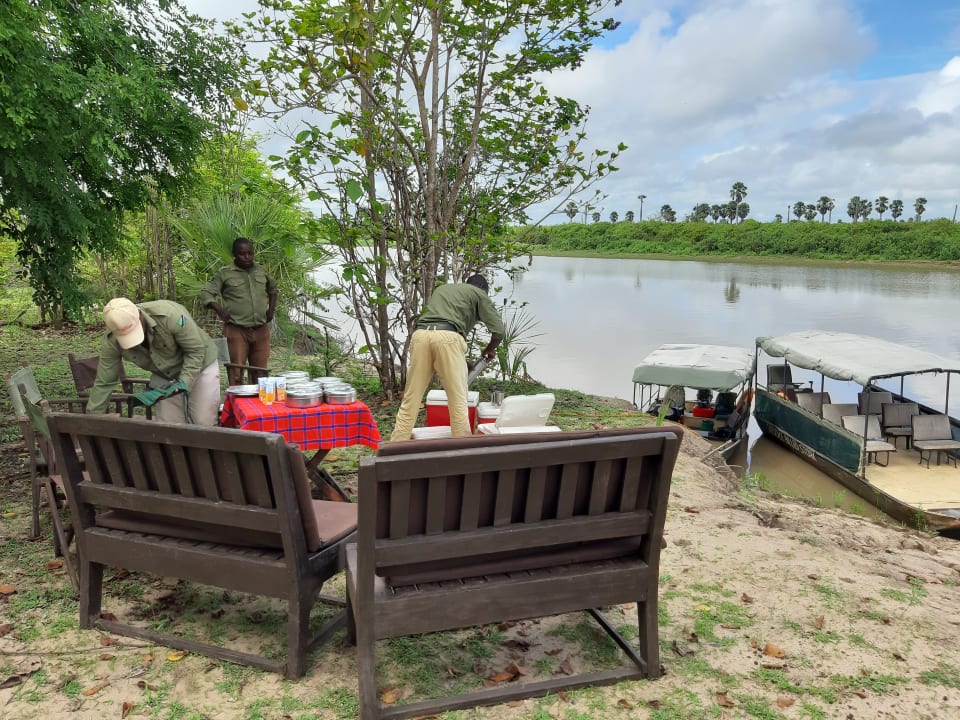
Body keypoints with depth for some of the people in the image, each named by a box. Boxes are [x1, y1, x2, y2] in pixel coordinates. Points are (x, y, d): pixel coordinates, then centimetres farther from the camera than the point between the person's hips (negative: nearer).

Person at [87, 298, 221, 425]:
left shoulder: (169, 315, -35)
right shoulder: (111, 342, -21)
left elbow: (196, 351, -25)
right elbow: (104, 383, -12)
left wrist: (184, 383, -34)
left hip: (200, 364, -3)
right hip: (164, 375, 4)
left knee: (204, 425, -4)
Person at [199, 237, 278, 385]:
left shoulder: (261, 271, 11)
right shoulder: (224, 274, 0)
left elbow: (273, 289, 28)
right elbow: (205, 293, 0)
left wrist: (271, 309, 15)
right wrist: (219, 309, -16)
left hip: (261, 330, 4)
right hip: (237, 330, -4)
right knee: (236, 372, -3)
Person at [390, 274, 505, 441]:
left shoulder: (442, 288, 36)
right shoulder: (479, 294, 21)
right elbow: (498, 331, 10)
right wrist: (489, 350, 31)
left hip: (420, 333, 5)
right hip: (448, 337, -4)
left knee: (410, 399, 8)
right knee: (458, 402, 2)